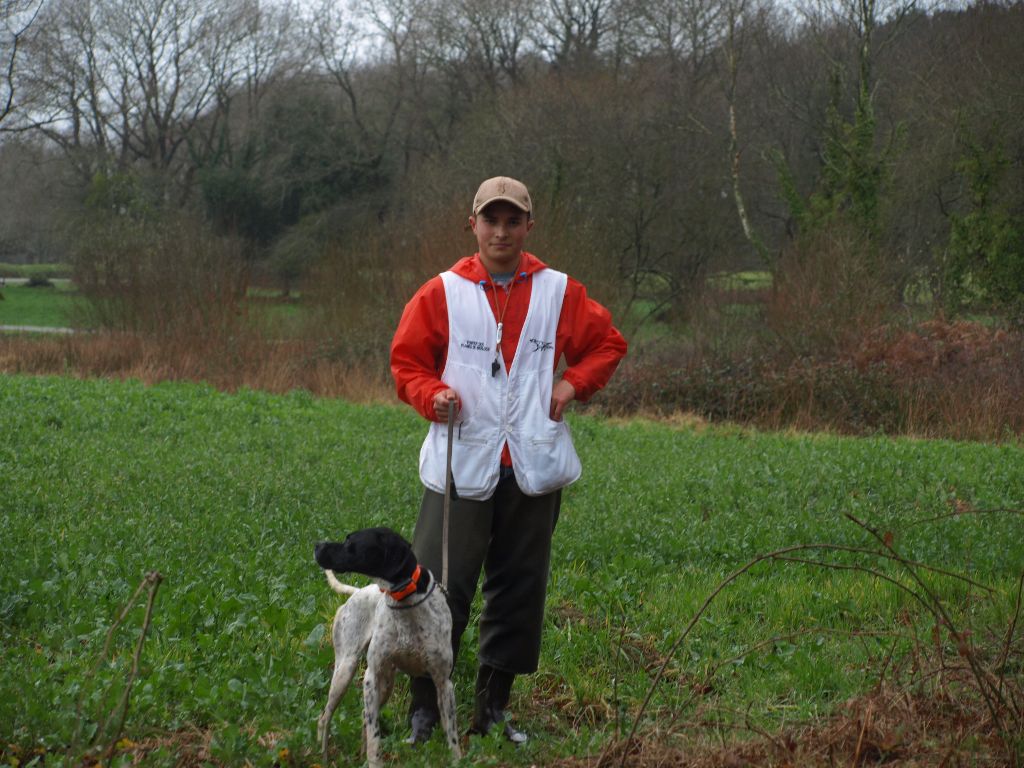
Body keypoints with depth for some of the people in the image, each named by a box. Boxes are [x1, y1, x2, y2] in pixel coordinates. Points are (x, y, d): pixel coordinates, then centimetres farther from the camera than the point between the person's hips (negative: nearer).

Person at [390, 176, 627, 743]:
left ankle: (492, 709, 20)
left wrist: (573, 382, 3)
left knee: (519, 591, 8)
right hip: (460, 467, -2)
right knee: (441, 588, -6)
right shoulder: (441, 294, 2)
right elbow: (406, 362, 8)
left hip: (533, 469, 2)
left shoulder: (558, 293, 7)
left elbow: (608, 344, 19)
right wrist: (433, 394, -12)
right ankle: (423, 709, 4)